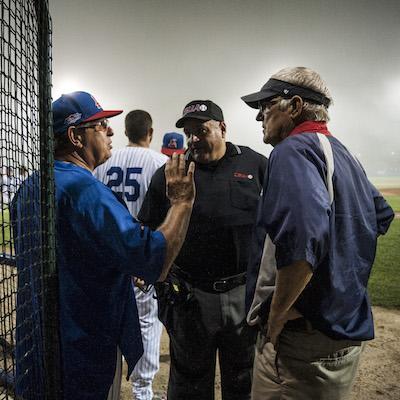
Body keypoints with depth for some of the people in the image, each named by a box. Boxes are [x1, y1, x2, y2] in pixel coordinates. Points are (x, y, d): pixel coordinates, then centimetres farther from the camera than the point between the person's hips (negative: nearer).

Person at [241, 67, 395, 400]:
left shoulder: (294, 149, -15)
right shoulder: (343, 154, 14)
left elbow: (301, 237, -32)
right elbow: (381, 216, 27)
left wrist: (276, 316, -21)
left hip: (306, 338, -9)